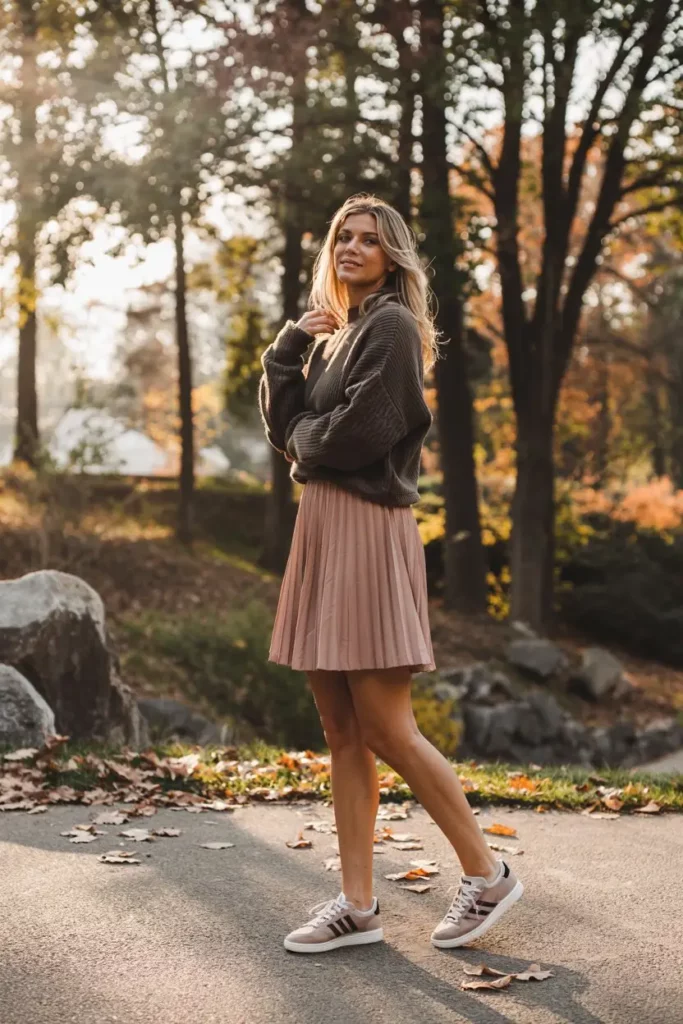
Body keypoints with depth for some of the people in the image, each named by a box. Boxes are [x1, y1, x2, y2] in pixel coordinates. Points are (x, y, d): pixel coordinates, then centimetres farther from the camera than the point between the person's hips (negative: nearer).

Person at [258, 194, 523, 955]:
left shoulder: (391, 326, -6)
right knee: (342, 732, 7)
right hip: (322, 527, 9)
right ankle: (357, 905, 12)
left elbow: (363, 431, -17)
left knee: (384, 729, -6)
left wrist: (304, 437, 1)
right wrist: (291, 344, 2)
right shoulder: (337, 333, 20)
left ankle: (487, 875, 9)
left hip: (367, 531, -9)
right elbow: (282, 420, 13)